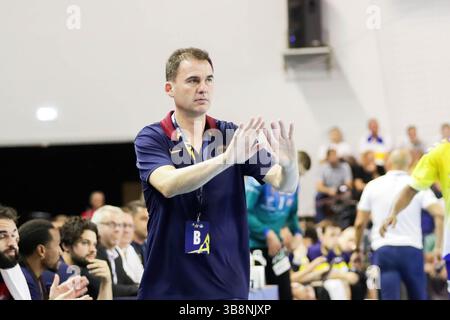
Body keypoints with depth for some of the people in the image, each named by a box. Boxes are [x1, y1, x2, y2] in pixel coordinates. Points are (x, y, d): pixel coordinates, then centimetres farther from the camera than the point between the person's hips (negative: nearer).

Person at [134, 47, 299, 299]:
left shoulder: (232, 135, 5)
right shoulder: (151, 139, -2)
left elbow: (284, 184, -3)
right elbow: (168, 185, -22)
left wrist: (288, 164, -27)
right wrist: (226, 158, -35)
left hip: (227, 285, 2)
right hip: (168, 286, -2)